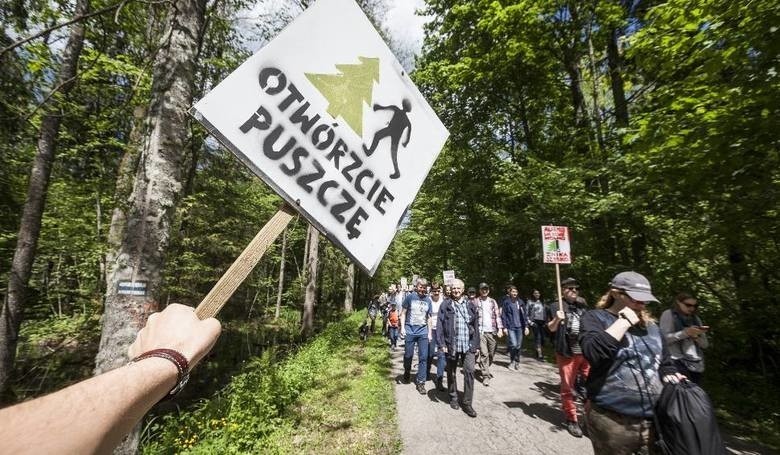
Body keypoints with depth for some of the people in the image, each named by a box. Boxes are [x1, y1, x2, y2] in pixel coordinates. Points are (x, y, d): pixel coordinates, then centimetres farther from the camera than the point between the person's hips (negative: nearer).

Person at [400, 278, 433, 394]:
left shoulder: (428, 300, 7)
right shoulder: (410, 297, -3)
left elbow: (429, 318, 13)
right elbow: (403, 313, 1)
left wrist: (430, 333, 9)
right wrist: (402, 327, -8)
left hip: (423, 332, 2)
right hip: (410, 331, -2)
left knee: (423, 357, 2)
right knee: (408, 355, 9)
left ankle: (421, 382, 14)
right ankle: (407, 373, 36)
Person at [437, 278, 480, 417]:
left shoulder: (470, 305, 6)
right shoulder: (445, 305, -3)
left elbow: (476, 326, 10)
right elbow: (439, 325, -4)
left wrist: (476, 345, 7)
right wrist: (441, 344, -10)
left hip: (468, 346, 2)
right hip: (451, 346, -1)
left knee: (470, 372, -5)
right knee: (451, 373, 13)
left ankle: (467, 403, 10)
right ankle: (453, 398, 33)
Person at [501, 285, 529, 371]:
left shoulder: (520, 301, 8)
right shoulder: (506, 302, -2)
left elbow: (524, 314, 10)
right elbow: (503, 315, -1)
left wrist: (526, 326, 5)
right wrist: (504, 327, -5)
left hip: (519, 326, 3)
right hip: (510, 327, -3)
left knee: (519, 345, 5)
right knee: (513, 344, -11)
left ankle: (517, 361, 25)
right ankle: (512, 361, 12)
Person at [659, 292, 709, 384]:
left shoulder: (695, 318, 19)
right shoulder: (668, 314, 0)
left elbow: (705, 344, 17)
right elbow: (664, 338, -9)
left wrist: (697, 336, -4)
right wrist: (685, 333, -17)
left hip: (697, 364, 6)